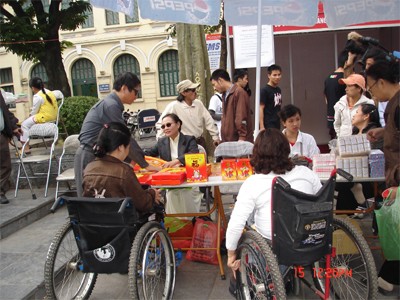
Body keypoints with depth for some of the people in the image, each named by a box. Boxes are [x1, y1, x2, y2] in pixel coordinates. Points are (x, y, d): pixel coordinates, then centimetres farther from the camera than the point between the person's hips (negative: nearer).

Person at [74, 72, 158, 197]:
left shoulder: (111, 104, 12)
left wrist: (140, 158, 11)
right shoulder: (110, 105, -17)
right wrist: (145, 164, -13)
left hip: (97, 157, 10)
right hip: (89, 157, -10)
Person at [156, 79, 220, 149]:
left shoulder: (198, 103, 3)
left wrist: (215, 136, 7)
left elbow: (208, 121, 8)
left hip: (200, 141, 5)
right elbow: (161, 123, -11)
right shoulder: (174, 106, -12)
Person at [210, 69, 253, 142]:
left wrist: (242, 138, -20)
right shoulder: (225, 95, 15)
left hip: (238, 141, -8)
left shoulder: (239, 93, -12)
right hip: (228, 141, 8)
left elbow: (241, 119, -17)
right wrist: (223, 139, 17)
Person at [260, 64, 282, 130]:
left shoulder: (278, 90, 13)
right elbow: (261, 109, -13)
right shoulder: (264, 90, -10)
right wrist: (262, 127, -19)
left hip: (277, 124, 8)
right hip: (268, 125, -8)